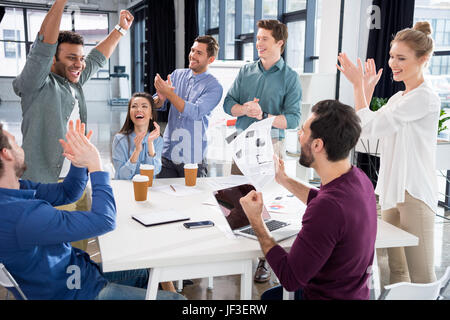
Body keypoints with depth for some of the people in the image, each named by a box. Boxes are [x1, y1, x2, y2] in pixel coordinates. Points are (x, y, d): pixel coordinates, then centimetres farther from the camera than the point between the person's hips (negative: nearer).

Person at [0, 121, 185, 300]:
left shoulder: (18, 187, -4)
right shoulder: (23, 216, -35)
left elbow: (67, 193, 11)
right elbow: (104, 221, -30)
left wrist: (78, 162, -8)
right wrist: (95, 164, -21)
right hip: (78, 292, -10)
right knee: (177, 299, -4)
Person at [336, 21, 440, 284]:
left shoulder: (425, 98, -14)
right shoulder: (398, 98, 15)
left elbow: (370, 126, -19)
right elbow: (365, 129, 14)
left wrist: (358, 85, -10)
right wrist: (367, 89, 10)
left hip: (415, 193, -9)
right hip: (393, 191, 9)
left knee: (421, 277, -2)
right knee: (396, 270, 18)